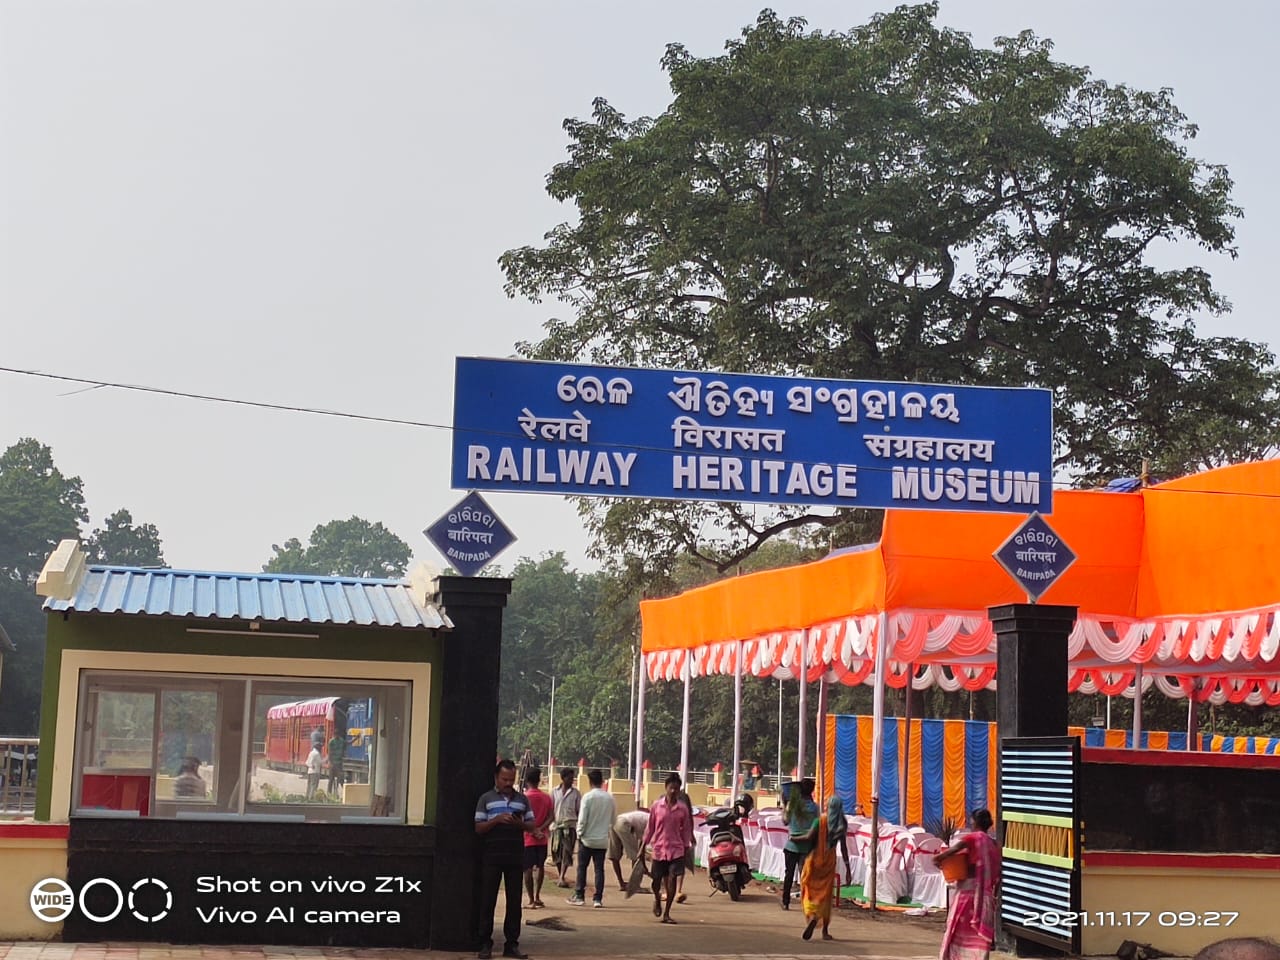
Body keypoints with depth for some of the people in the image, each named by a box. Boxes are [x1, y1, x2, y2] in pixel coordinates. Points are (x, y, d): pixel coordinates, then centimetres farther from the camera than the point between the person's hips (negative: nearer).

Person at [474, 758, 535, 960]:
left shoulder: (522, 799, 12)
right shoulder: (486, 799, 4)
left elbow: (531, 824, 11)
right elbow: (478, 828, -1)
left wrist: (519, 823, -10)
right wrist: (497, 820, -16)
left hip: (515, 858, 3)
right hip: (492, 858, -3)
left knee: (514, 902, 4)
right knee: (488, 901, 0)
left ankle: (512, 944, 10)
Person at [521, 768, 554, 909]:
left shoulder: (524, 797, -9)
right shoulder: (546, 797, 6)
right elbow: (551, 817, -2)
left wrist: (534, 831, -10)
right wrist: (540, 829, -9)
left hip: (528, 838, -5)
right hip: (542, 839, 5)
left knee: (527, 869, -2)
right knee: (540, 867, 17)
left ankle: (531, 901, -5)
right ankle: (537, 897, 23)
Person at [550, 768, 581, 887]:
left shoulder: (575, 792, 3)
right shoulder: (555, 792, 6)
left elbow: (579, 811, 6)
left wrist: (579, 827, 2)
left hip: (570, 825, -2)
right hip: (557, 824, 2)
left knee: (567, 852, -11)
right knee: (556, 851, 5)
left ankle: (562, 877, -16)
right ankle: (560, 876, 20)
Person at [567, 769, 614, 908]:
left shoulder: (588, 797, -13)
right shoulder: (609, 798, -1)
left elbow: (582, 819, -13)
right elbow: (614, 819, 7)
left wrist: (579, 834, 0)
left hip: (587, 839, -3)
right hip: (603, 840, 3)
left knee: (582, 867, 9)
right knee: (599, 869, 7)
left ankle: (579, 896, 10)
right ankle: (598, 898, 4)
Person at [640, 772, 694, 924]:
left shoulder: (682, 809, 0)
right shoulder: (657, 806, -1)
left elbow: (686, 830, 7)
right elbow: (649, 828, 5)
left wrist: (687, 848, 6)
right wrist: (643, 847, 5)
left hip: (676, 849, 0)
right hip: (659, 848, 0)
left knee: (672, 880, -8)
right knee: (656, 881, 7)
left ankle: (666, 914, 1)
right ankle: (657, 899, 40)